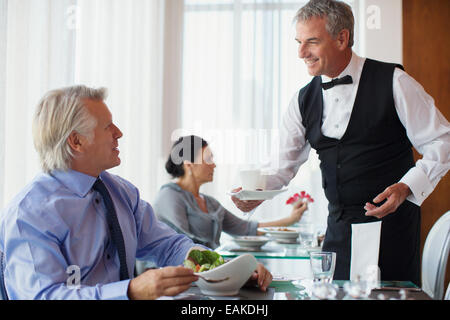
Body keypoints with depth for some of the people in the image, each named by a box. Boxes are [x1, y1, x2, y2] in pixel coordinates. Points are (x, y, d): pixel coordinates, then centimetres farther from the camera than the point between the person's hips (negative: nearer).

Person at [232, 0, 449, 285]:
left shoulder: (393, 82, -8)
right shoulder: (304, 100, 7)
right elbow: (285, 162, 9)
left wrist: (406, 187, -18)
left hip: (391, 219, -4)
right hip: (338, 227, 4)